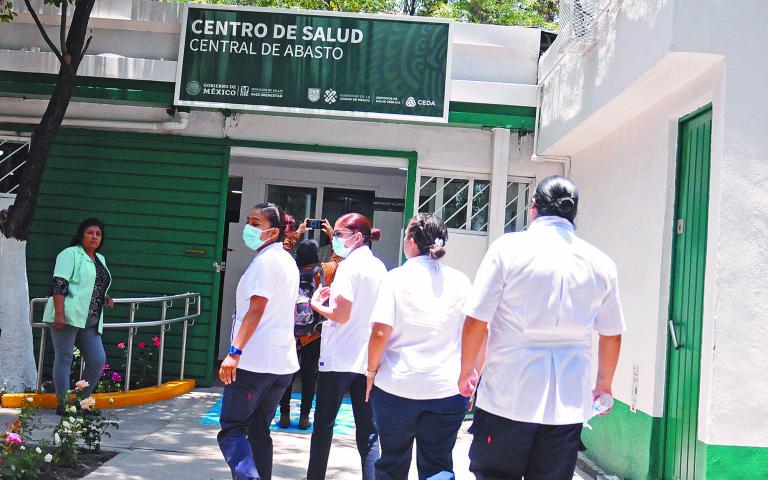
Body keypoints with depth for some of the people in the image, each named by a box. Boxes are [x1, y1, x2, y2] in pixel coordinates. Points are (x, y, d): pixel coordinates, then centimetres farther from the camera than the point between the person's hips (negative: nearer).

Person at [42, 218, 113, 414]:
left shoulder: (100, 259, 21)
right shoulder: (70, 254, -3)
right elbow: (59, 285, -12)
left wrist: (105, 299, 13)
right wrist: (59, 314, -21)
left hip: (91, 321, 8)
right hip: (68, 317, -8)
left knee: (98, 360, 2)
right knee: (64, 359, -2)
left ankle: (82, 400, 15)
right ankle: (63, 404, 3)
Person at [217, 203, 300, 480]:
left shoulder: (265, 260, -11)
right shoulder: (288, 261, 17)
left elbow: (256, 309, -21)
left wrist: (235, 351, -27)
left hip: (255, 361, -9)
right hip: (283, 362, 9)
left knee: (231, 431, -7)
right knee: (259, 431, 15)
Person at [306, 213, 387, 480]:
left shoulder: (349, 266, -12)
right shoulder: (379, 267, 9)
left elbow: (341, 315, -17)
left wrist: (317, 304, -1)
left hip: (340, 357, -6)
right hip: (368, 358, 6)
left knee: (323, 424, 7)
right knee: (367, 431, 6)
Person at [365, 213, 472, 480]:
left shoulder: (396, 278, -5)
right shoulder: (460, 281, 3)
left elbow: (380, 333, -12)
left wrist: (371, 371, 1)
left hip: (397, 387, -1)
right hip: (446, 390, 2)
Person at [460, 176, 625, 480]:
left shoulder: (507, 248, -5)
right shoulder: (600, 263, 5)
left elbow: (476, 322, -6)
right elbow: (612, 335, 13)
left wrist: (466, 372, 10)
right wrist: (604, 385, 29)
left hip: (508, 395, -3)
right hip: (569, 402, 3)